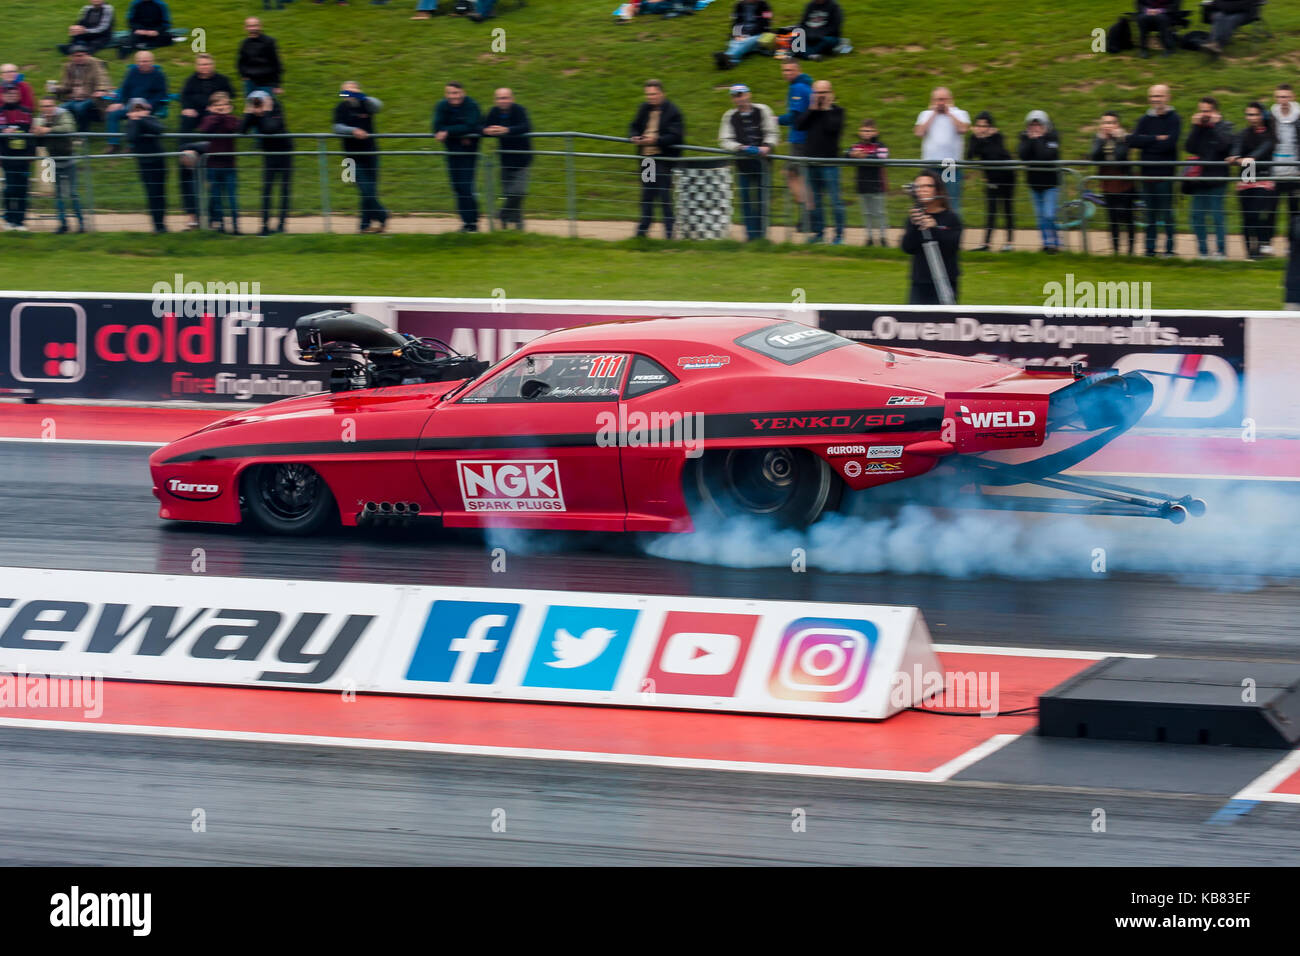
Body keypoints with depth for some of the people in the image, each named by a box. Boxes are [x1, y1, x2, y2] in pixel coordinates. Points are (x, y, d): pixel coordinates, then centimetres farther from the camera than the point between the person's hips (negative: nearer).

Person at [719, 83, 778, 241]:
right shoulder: (729, 116, 7)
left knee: (761, 198, 2)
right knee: (746, 200, -2)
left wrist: (766, 147, -16)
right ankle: (750, 235, 2)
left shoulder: (762, 111, 4)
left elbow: (773, 133, 2)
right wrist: (740, 147, -15)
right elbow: (724, 140, 1)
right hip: (742, 162, 1)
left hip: (761, 161, -1)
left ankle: (761, 235, 10)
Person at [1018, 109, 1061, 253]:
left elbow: (1046, 156, -25)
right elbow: (1023, 155, -14)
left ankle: (1055, 243, 1)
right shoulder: (1025, 137, 2)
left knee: (1049, 215, -10)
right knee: (1040, 216, 8)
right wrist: (1031, 140, -19)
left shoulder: (1052, 137, -9)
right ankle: (1047, 243, 17)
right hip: (1034, 182, 5)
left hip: (1050, 183, -5)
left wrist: (1038, 140, -19)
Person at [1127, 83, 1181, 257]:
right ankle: (1150, 248, 12)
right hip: (1147, 172, 4)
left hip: (1165, 173, -4)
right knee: (1150, 214, 8)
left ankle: (1169, 248, 3)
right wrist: (1156, 139, -13)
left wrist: (1147, 142, -8)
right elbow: (1133, 140, -4)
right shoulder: (1145, 120, 12)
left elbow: (1170, 143, -15)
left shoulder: (1174, 119, 0)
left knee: (1167, 213, -3)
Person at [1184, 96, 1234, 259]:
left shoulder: (1224, 126, 0)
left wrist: (1215, 125, -12)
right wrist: (1196, 127, -6)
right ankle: (1202, 250, 12)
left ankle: (1221, 250, 2)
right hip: (1199, 178, 4)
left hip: (1217, 179, -4)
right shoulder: (1198, 128, 11)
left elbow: (1224, 145, -18)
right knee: (1197, 216, 4)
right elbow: (1190, 148, -2)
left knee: (1217, 216, -5)